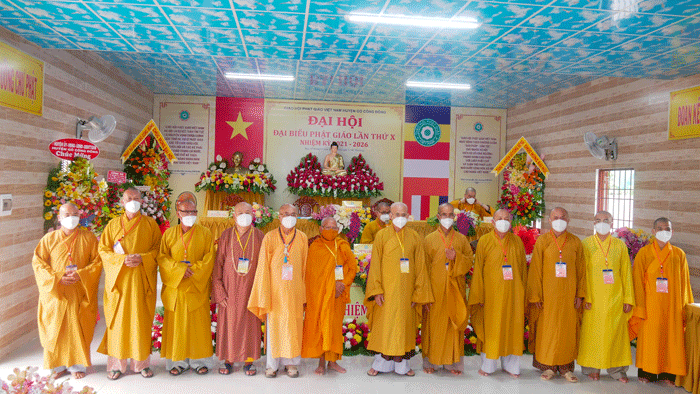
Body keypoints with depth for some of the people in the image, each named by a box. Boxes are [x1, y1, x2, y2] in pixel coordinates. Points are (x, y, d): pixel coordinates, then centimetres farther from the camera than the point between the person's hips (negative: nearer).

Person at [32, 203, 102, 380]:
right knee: (56, 329, 5)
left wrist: (80, 275, -16)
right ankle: (59, 365, 19)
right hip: (55, 292, 1)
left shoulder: (88, 237, 2)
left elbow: (97, 261, -2)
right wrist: (57, 278, -13)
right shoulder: (49, 239, 3)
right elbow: (38, 262, 0)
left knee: (78, 328, 3)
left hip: (80, 293, -1)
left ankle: (77, 365, 15)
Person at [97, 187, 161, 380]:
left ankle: (142, 362, 13)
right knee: (118, 321, 2)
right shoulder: (113, 224, 8)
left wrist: (142, 258, -14)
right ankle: (117, 364, 12)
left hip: (142, 280, 0)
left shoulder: (150, 224, 6)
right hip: (119, 279, 1)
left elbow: (158, 249, 3)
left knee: (141, 321, 2)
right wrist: (121, 259, -14)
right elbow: (103, 250, 3)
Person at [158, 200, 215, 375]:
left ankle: (198, 360, 10)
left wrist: (192, 270, -13)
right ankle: (178, 361, 11)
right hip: (175, 287, 1)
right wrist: (179, 268, -13)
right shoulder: (169, 234, 8)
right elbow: (162, 257, 1)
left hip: (197, 287, -1)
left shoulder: (205, 233, 5)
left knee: (197, 323, 1)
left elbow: (209, 258, -1)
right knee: (176, 323, 2)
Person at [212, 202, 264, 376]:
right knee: (229, 322, 6)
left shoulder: (258, 236, 0)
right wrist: (219, 291, -7)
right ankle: (228, 360, 20)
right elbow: (218, 264, 0)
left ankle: (248, 361, 18)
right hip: (230, 288, 0)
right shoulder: (226, 235, 0)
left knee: (250, 323, 5)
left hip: (250, 288, 0)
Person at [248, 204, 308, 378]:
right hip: (275, 290, -1)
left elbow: (304, 267, 8)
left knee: (293, 326, 5)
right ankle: (272, 364, 14)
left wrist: (303, 293, 5)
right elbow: (263, 267, -1)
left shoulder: (302, 238, 4)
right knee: (274, 326, 3)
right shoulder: (270, 238, -1)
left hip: (295, 290, 1)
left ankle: (291, 363, 18)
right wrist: (265, 294, -5)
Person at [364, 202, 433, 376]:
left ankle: (400, 363, 17)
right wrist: (376, 290, -9)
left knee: (404, 325, 6)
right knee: (384, 324, 1)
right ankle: (381, 363, 13)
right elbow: (375, 264, -2)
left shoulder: (415, 238, 6)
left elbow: (420, 267, 6)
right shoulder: (382, 235, 1)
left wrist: (418, 293, 1)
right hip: (387, 289, -2)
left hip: (406, 289, 2)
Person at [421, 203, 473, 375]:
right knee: (433, 324, 2)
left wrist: (456, 257, -13)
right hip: (435, 289, -1)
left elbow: (470, 261, 7)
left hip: (455, 290, 2)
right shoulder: (429, 239, 4)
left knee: (454, 325, 4)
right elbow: (424, 267, 0)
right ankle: (430, 361, 14)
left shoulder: (461, 239, 10)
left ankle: (453, 362, 15)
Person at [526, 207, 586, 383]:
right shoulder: (542, 241, 0)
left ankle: (566, 367, 18)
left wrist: (580, 294, 1)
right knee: (546, 328, 2)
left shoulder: (576, 242, 6)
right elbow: (535, 270, -2)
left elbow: (581, 270, 7)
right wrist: (535, 295, -6)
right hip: (547, 294, -2)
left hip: (568, 294, 2)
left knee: (568, 329, 6)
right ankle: (548, 366, 14)